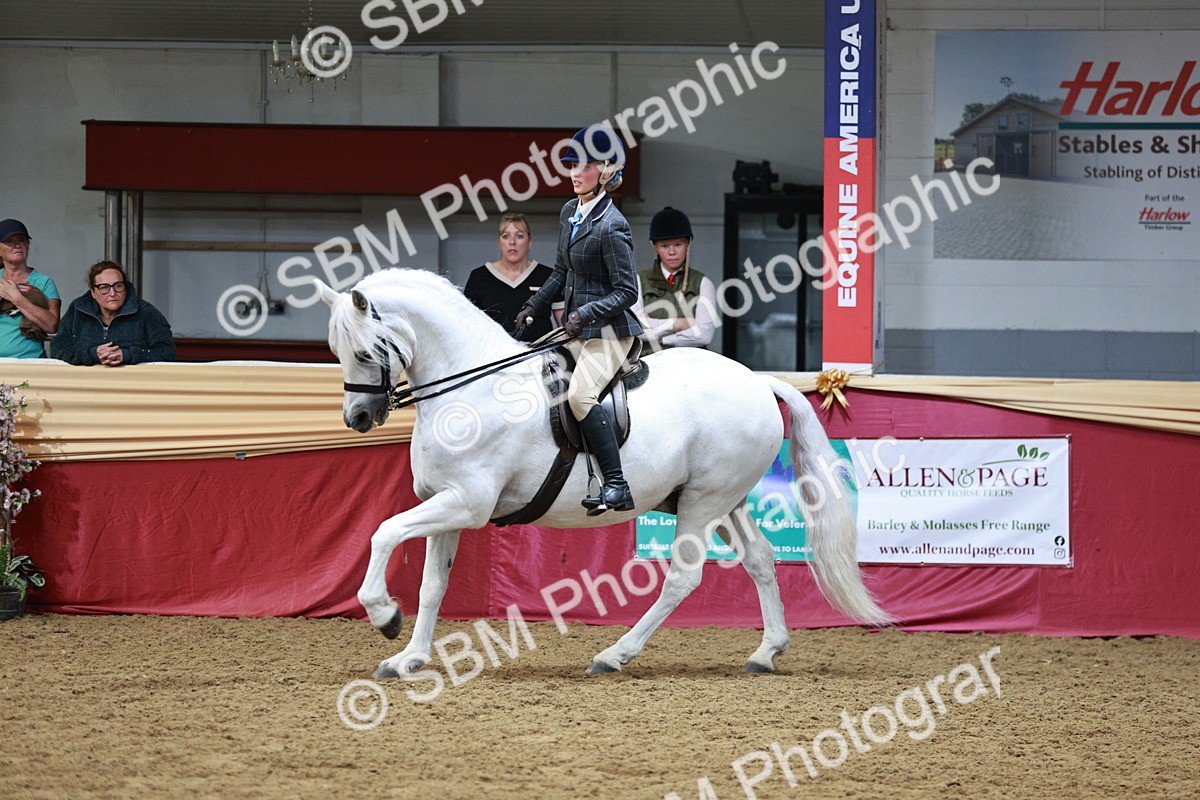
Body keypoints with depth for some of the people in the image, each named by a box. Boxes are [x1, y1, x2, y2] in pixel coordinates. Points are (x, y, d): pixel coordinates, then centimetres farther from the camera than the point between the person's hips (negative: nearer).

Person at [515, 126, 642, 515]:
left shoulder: (610, 226, -18)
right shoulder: (569, 213, 9)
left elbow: (627, 291, -18)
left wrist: (586, 313, -27)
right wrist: (534, 306, 15)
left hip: (609, 329, -10)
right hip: (577, 329, 10)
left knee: (580, 394, -27)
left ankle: (616, 485, -27)